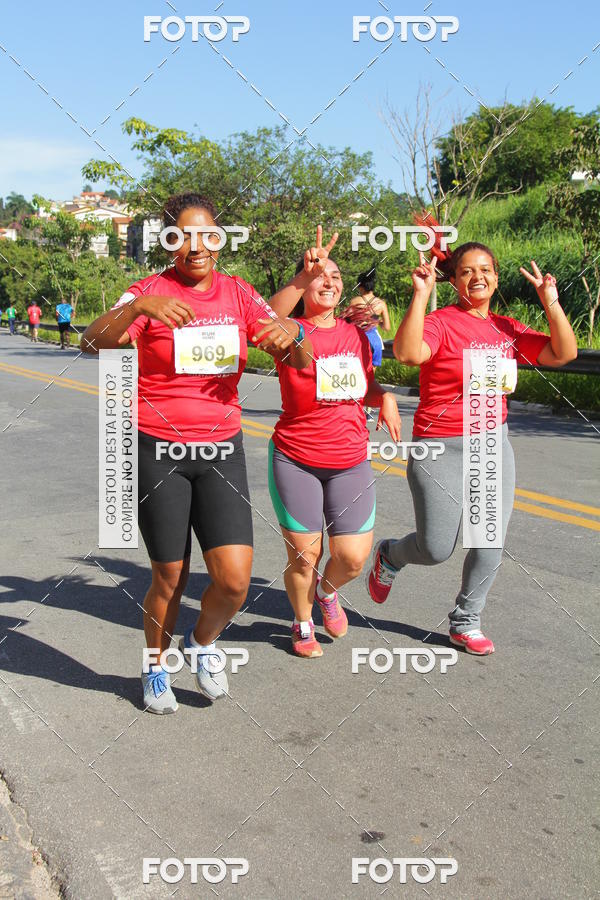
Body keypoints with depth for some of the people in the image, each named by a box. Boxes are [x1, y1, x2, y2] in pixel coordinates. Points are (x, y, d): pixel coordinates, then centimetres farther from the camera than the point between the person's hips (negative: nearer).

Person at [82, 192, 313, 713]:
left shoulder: (239, 294, 5)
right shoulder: (152, 290, -4)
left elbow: (301, 359, 0)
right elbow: (94, 343, -20)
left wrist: (292, 333, -23)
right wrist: (137, 306, -38)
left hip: (221, 449, 3)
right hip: (158, 450, -2)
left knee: (235, 579, -8)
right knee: (171, 578, 6)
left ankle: (203, 643, 26)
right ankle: (156, 670, 34)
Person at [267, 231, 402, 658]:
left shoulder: (357, 334, 6)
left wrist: (385, 397, -4)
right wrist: (303, 277, -50)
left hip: (351, 463, 4)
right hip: (295, 462, -4)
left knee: (353, 558, 2)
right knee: (304, 555, 5)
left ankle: (327, 590, 38)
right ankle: (303, 623, 34)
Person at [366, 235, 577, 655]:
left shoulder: (507, 328, 7)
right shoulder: (441, 322, -12)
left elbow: (564, 353, 1)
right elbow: (408, 353, -33)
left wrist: (551, 301, -6)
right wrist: (421, 294, -32)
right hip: (441, 447, -5)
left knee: (492, 542, 6)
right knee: (437, 549, 0)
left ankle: (466, 622, 26)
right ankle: (389, 555, 34)